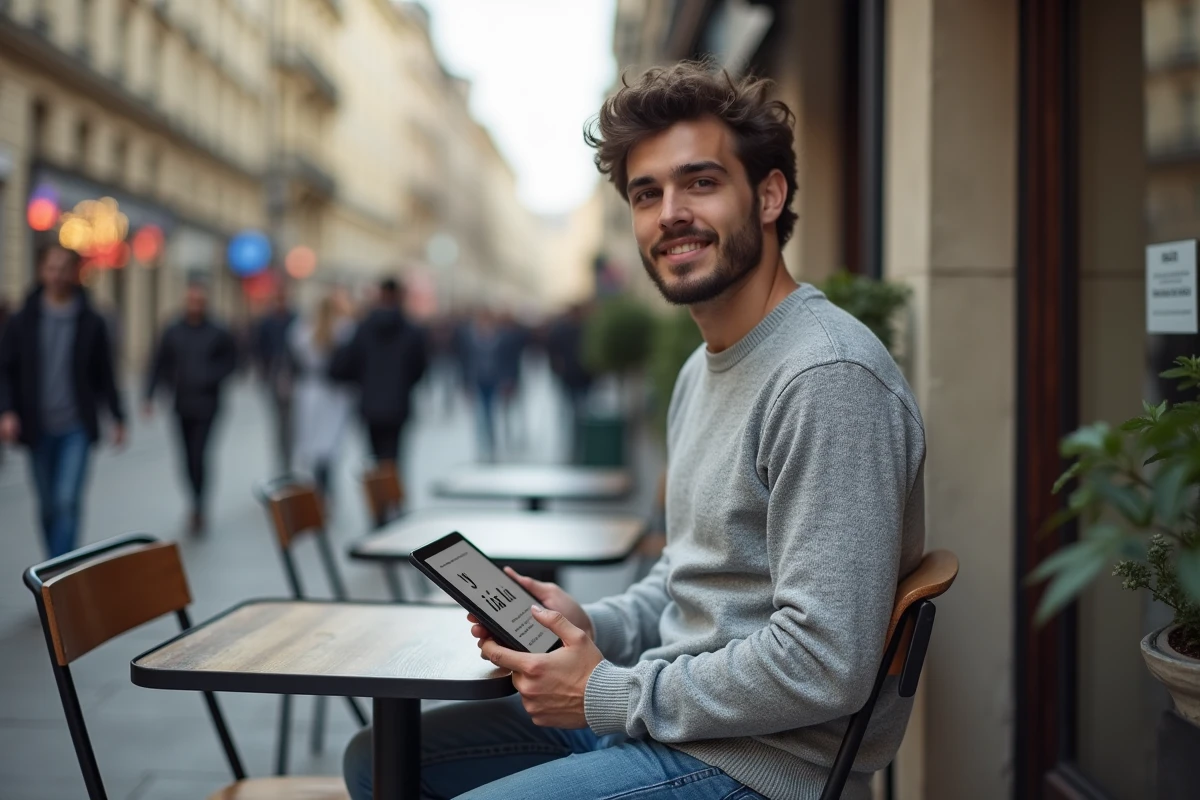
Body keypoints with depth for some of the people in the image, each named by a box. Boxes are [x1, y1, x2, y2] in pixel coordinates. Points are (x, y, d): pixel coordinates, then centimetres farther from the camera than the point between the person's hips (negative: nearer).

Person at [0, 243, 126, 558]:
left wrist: (117, 417, 7)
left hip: (77, 428, -2)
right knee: (48, 505, 11)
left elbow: (105, 374, 6)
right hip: (38, 428, 2)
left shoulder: (91, 323, 0)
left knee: (68, 501, -11)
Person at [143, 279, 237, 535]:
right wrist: (149, 396, -3)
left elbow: (231, 361, 6)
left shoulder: (218, 333, -2)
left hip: (206, 404, -3)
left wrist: (212, 377, -10)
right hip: (181, 405, 3)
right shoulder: (172, 331, 4)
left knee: (198, 455, -12)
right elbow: (159, 364, 4)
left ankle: (198, 509, -5)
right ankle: (197, 506, 24)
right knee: (189, 457, 8)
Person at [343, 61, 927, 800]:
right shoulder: (702, 371, 13)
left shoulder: (828, 378, -21)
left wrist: (610, 696, -16)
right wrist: (590, 625, 2)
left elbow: (824, 666, -26)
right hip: (657, 721, 10)